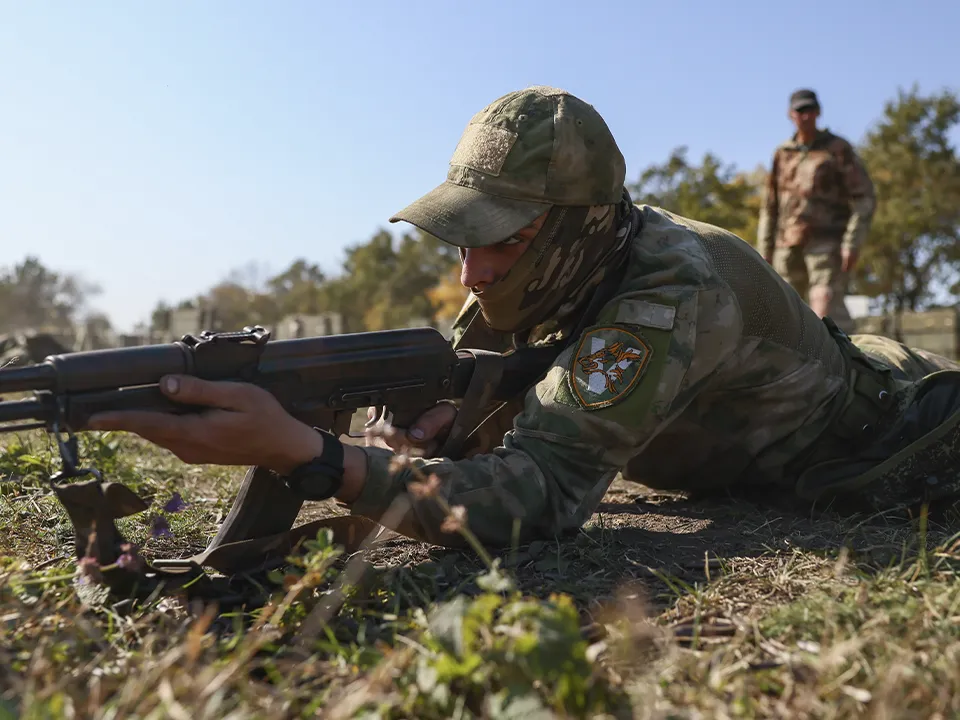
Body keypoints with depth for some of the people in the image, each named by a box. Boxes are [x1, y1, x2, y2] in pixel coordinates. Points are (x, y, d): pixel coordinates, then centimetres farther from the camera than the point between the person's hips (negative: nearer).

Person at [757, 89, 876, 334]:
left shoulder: (839, 149, -1)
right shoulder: (782, 154, 13)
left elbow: (864, 199, -6)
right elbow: (770, 207, 15)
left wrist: (852, 244, -17)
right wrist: (765, 252, 10)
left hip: (827, 244, -5)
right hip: (790, 246, 5)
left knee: (828, 313, -15)